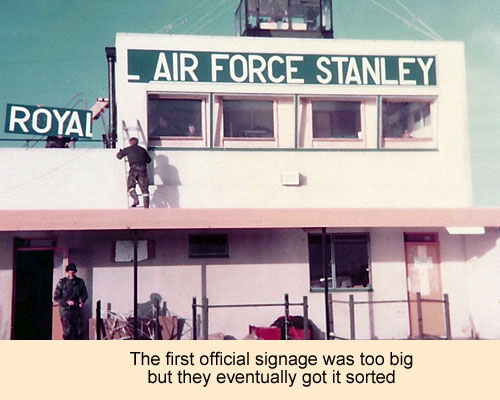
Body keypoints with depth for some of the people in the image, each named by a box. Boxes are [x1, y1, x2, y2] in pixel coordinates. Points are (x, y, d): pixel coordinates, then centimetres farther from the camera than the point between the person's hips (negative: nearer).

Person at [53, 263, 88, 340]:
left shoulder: (80, 282, 6)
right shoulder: (62, 282, -2)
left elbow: (84, 294, 13)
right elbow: (56, 297, -1)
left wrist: (82, 300, -9)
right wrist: (67, 302, -13)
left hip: (76, 309, 3)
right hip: (65, 309, -3)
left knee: (79, 330, 1)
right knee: (67, 330, -8)